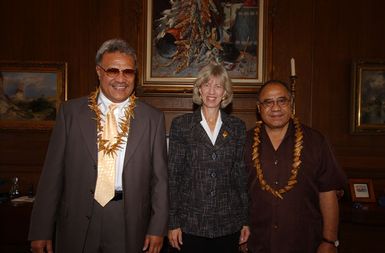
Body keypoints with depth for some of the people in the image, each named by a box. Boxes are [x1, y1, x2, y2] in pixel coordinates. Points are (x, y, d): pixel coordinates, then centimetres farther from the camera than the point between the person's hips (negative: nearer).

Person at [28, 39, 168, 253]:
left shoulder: (153, 118, -2)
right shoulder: (71, 111, -1)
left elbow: (159, 177, 1)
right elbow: (53, 171, -1)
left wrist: (158, 228, -3)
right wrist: (42, 230, -2)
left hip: (129, 223, 0)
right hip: (77, 222, 1)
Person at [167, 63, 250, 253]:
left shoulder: (237, 126, 5)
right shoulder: (181, 124, -1)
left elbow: (242, 175, 6)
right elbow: (172, 175, -2)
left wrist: (245, 220, 3)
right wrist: (172, 222, -4)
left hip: (229, 223, 2)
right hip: (191, 223, -1)